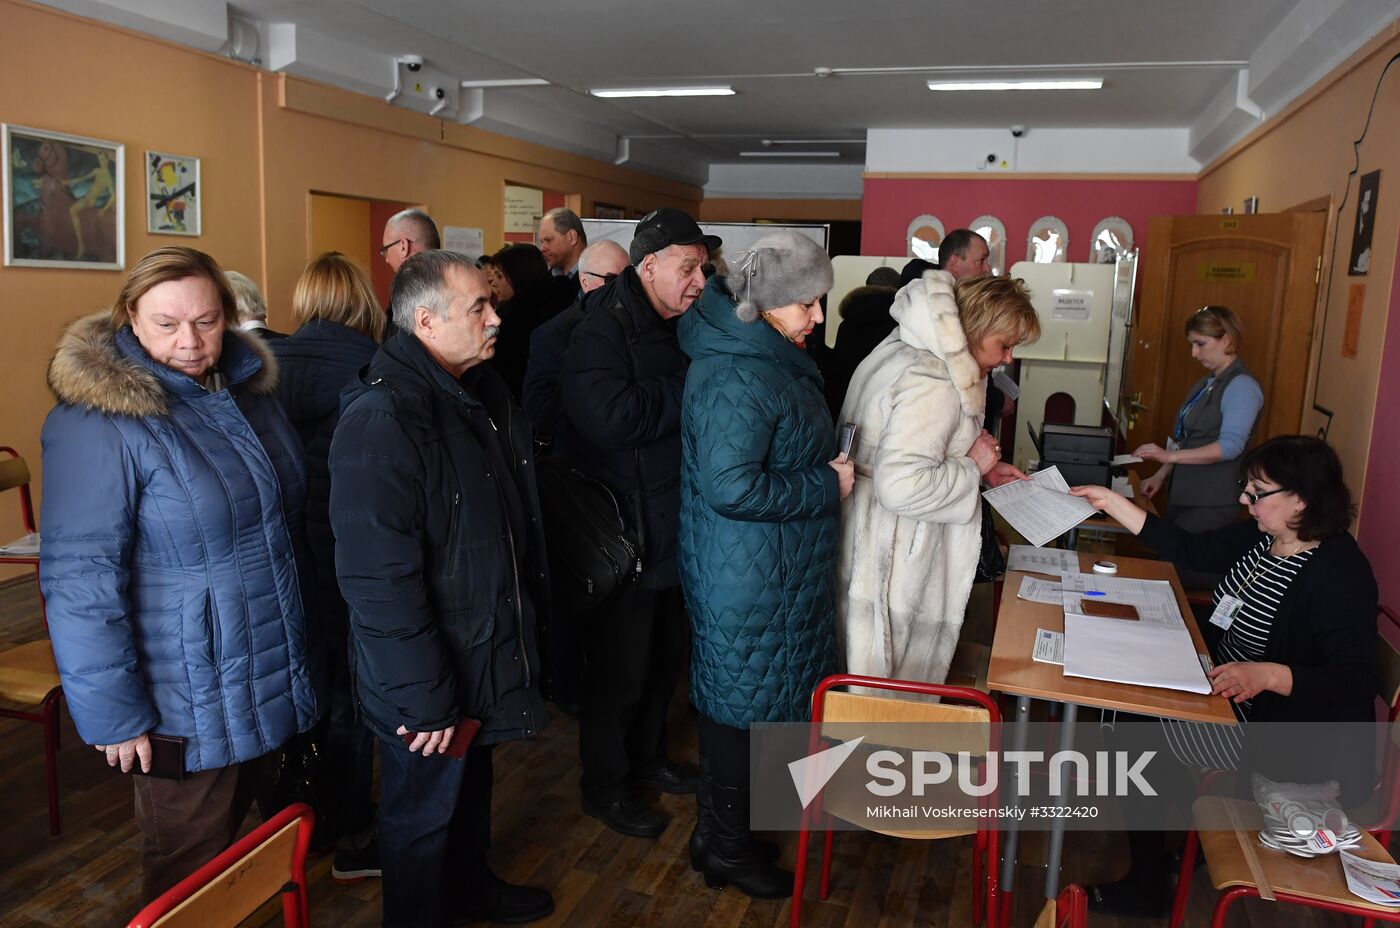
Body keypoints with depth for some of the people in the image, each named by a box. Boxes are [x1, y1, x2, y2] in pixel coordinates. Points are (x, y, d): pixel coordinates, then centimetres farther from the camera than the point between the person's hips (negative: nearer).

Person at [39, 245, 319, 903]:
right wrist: (111, 715, -17)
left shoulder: (248, 389, 3)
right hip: (187, 704, -6)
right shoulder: (97, 422, -20)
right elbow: (80, 582, -20)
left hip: (272, 674, 7)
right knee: (191, 879, 13)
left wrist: (301, 645, 19)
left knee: (236, 837, 25)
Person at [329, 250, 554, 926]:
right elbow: (380, 578, -29)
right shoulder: (381, 420, -27)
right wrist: (424, 698, -25)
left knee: (473, 786, 29)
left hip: (488, 655, 9)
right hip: (430, 681, -9)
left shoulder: (482, 391, 4)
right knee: (423, 817, 15)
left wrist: (529, 612, 15)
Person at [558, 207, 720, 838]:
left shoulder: (683, 330, 9)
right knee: (620, 667, 7)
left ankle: (646, 756, 43)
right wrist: (692, 384, -23)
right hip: (624, 537, -9)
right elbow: (615, 417, -33)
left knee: (666, 654, 22)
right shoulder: (600, 335, -18)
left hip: (675, 533, 9)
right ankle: (604, 786, 27)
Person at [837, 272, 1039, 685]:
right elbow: (901, 486, -33)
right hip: (892, 565, -10)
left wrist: (985, 468, 10)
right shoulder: (934, 385, -24)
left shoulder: (916, 354, 9)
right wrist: (973, 467, -17)